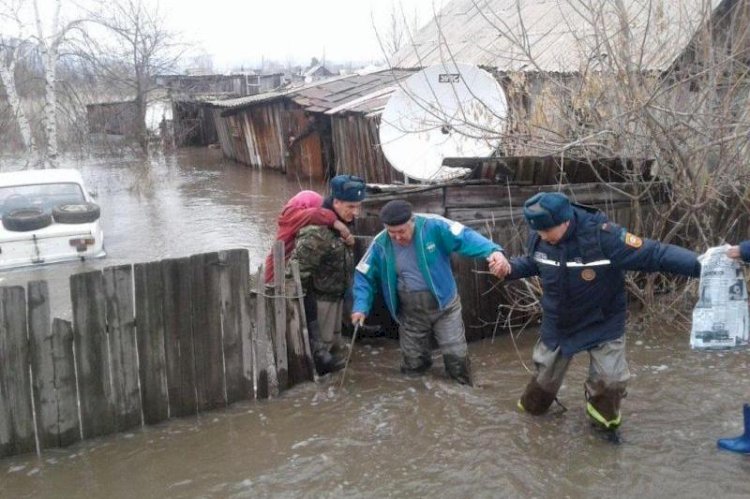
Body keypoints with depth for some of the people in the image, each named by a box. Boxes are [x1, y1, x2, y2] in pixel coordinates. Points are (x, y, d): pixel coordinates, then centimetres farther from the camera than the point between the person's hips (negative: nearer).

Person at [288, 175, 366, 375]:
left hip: (336, 296, 9)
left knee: (334, 344, 21)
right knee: (319, 349, -1)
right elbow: (298, 269, -26)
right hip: (319, 299, -9)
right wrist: (302, 304, -22)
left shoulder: (341, 224, 3)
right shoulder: (318, 231, -27)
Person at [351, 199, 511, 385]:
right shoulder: (381, 244, -9)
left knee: (456, 355, 1)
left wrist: (492, 251, -43)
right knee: (412, 363, 11)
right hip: (411, 313, 2)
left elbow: (465, 237, -26)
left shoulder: (433, 226, -18)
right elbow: (364, 275, 0)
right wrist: (361, 306, -12)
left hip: (444, 305, -2)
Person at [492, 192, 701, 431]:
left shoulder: (602, 236, -33)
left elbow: (656, 254, -35)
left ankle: (603, 414, 32)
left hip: (603, 324, -3)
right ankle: (531, 407, 48)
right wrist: (509, 268, -13)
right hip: (557, 323, 4)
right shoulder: (538, 237, -17)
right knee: (545, 373, 19)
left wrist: (701, 266, -43)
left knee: (610, 380, 0)